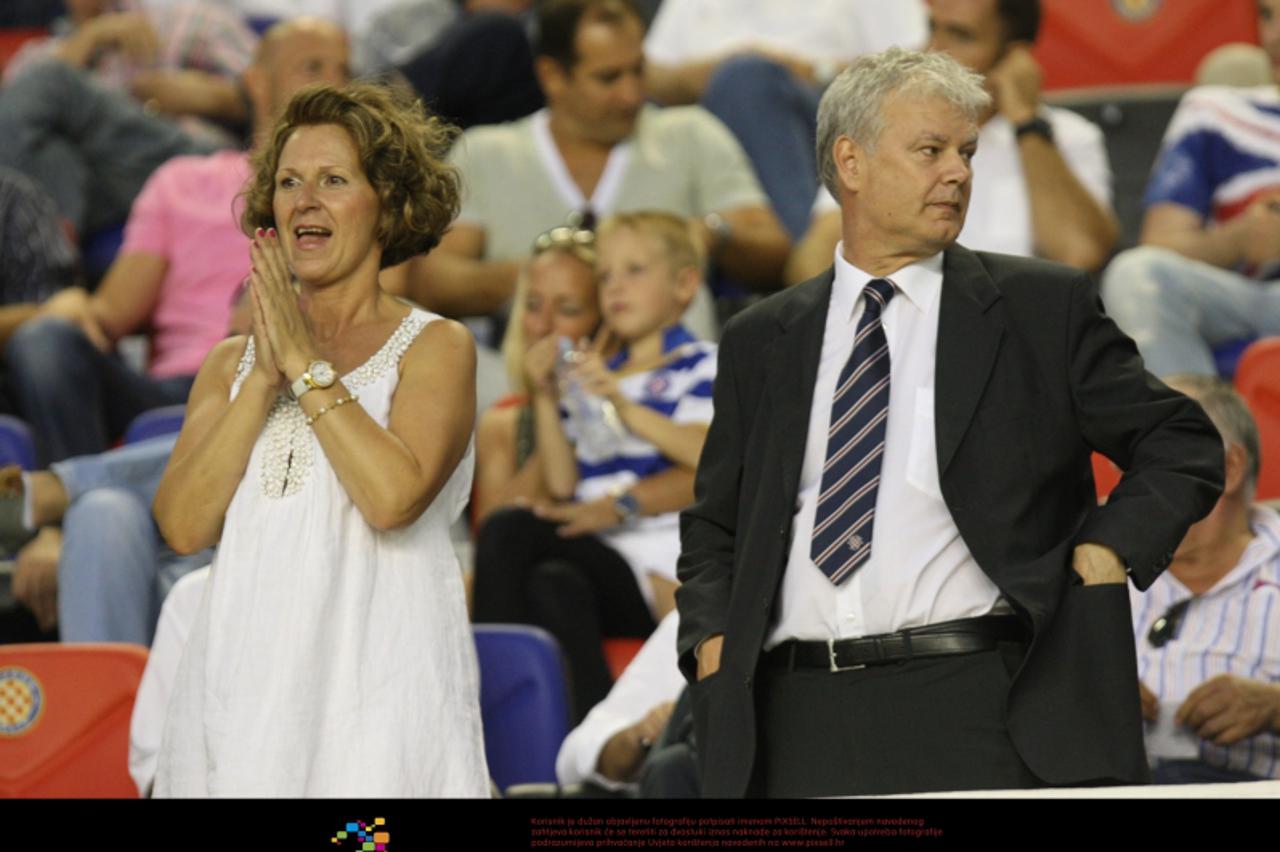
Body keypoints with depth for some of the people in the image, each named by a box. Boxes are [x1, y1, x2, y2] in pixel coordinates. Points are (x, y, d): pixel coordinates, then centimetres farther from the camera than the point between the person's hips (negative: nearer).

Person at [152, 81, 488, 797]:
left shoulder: (435, 347, 2)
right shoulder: (231, 362, 14)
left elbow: (394, 496, -15)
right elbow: (183, 524, 0)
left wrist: (306, 363, -8)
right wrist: (264, 377, -4)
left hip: (378, 681, -3)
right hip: (248, 677, 4)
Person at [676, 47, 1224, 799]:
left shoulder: (1043, 308, 8)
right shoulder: (761, 341, 16)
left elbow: (1183, 446, 10)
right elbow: (714, 524, 23)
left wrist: (1107, 552, -5)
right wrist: (711, 636, 5)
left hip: (979, 712, -3)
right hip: (798, 721, 3)